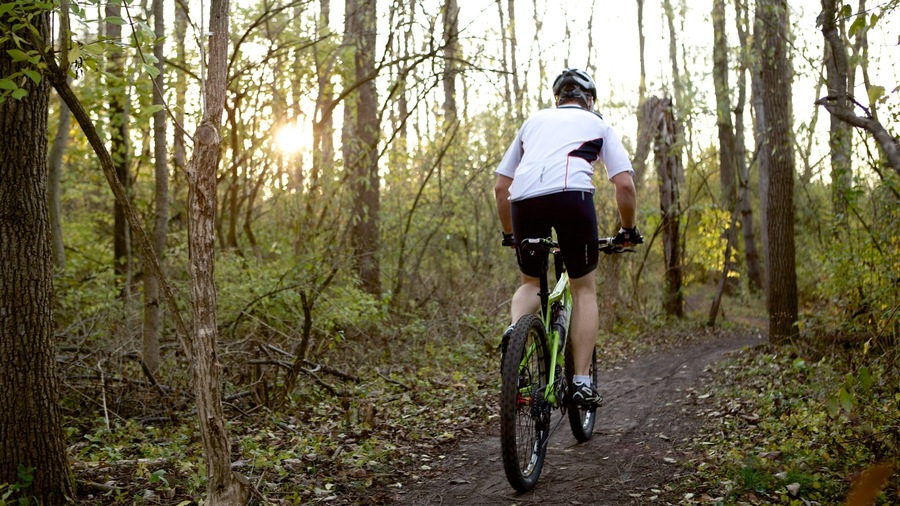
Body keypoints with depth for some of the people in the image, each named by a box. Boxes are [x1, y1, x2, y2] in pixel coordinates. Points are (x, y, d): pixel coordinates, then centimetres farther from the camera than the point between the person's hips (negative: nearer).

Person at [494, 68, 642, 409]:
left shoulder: (534, 121, 32)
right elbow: (624, 185, 14)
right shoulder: (598, 124, 26)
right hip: (572, 196, -2)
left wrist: (509, 234, 38)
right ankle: (582, 382, 7)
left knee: (530, 282, 24)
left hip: (524, 201, 2)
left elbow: (500, 187, 28)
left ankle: (515, 327, -7)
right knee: (584, 288, 15)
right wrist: (628, 231, 28)